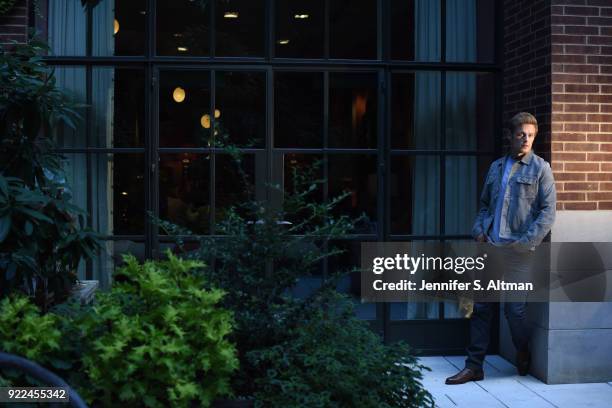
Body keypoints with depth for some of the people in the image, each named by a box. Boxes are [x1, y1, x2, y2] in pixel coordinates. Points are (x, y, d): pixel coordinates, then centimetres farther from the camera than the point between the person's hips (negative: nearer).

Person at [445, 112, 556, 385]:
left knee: (515, 309, 0)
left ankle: (524, 357, 27)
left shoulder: (540, 168, 1)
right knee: (481, 306, 4)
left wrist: (527, 242, -14)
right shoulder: (496, 167, 16)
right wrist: (478, 229, 5)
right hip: (489, 247, 5)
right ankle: (474, 366, 10)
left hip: (518, 251, -4)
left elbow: (548, 211, -6)